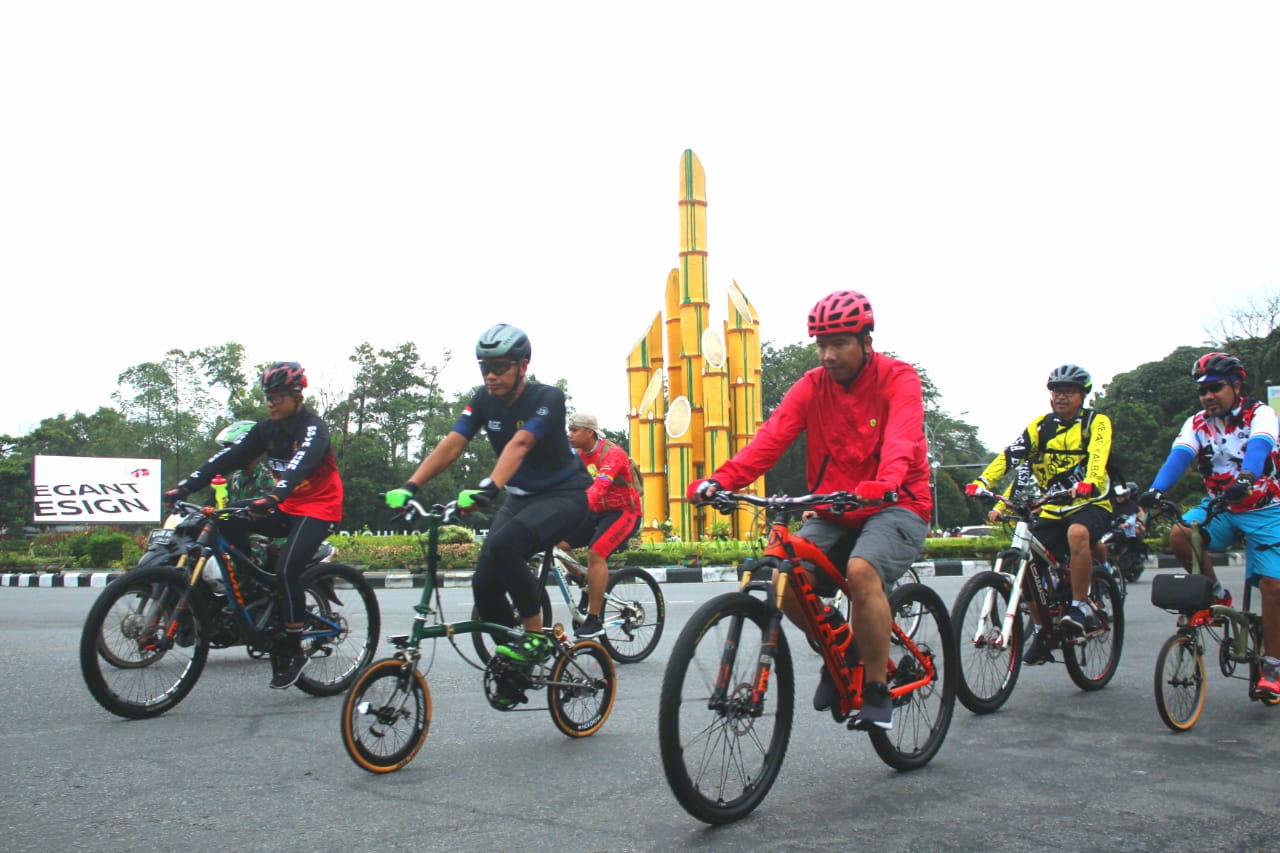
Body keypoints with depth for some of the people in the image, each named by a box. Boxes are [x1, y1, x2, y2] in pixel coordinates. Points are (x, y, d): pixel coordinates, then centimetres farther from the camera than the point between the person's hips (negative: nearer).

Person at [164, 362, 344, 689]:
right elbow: (229, 457, -6)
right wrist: (185, 487, -17)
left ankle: (294, 652, -11)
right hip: (286, 507, 7)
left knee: (286, 570, -24)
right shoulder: (266, 428, 4)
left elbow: (300, 465, -35)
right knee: (230, 519, -15)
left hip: (318, 508, -7)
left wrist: (273, 497, -54)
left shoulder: (313, 429, -16)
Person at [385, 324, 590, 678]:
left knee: (503, 544, -33)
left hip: (564, 494, -6)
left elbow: (519, 445, -36)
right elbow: (451, 444, -13)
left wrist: (489, 487, -52)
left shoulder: (548, 398, -20)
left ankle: (536, 638, -19)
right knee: (485, 583, -11)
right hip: (520, 498, 6)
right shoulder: (484, 400, -3)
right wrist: (410, 486, -27)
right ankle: (510, 666, 10)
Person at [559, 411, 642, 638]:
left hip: (624, 513, -7)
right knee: (559, 543, -10)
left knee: (595, 553, -28)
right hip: (596, 513, 7)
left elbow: (599, 486, -36)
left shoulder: (612, 453, -19)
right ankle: (589, 589, 8)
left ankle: (594, 620, -22)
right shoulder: (577, 455, 3)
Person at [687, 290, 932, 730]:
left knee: (861, 570, -33)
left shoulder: (898, 379, -9)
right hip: (833, 513, 4)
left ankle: (876, 688, -14)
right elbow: (772, 436, -14)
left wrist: (884, 483, -50)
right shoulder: (812, 386, 1)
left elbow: (901, 438, -28)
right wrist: (721, 479, -31)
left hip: (896, 506, -4)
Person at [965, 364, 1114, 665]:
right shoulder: (1041, 425, 7)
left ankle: (1081, 607, -24)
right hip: (1053, 510, 4)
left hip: (1091, 505, -4)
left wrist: (1089, 484, -45)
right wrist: (982, 482, -24)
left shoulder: (1097, 422, -2)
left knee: (1077, 533, -37)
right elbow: (1011, 456, -7)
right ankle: (1044, 631, 11)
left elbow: (1098, 457, -23)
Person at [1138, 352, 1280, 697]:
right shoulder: (1196, 424, 0)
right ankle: (1216, 594, -3)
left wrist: (1245, 477, -53)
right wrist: (1156, 490, -38)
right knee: (1179, 534, -27)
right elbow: (1179, 456, -18)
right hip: (1219, 508, 3)